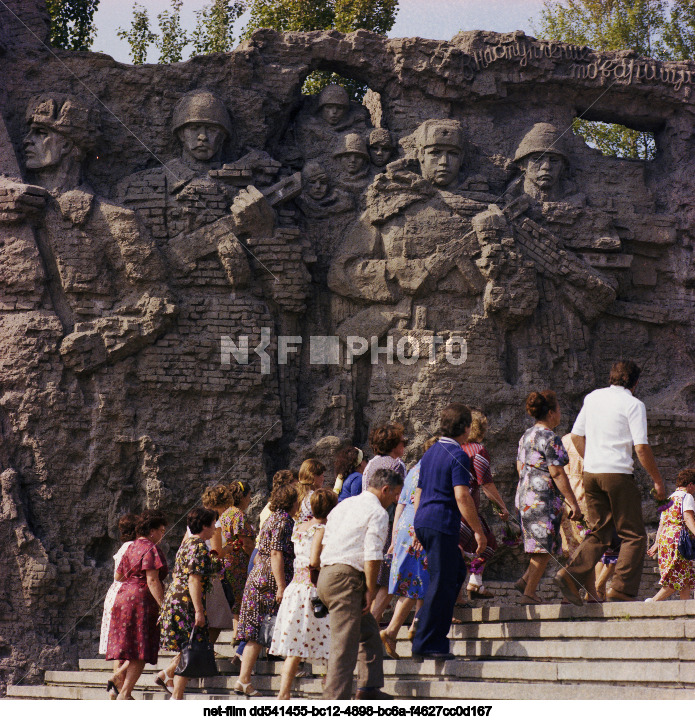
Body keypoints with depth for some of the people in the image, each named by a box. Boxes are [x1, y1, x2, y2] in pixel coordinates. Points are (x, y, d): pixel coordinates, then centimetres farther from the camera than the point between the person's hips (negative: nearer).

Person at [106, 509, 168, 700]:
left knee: (127, 649, 11)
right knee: (140, 652, -6)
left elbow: (118, 576, 23)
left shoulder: (132, 547, 16)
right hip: (141, 600, -9)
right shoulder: (150, 550, -10)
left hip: (123, 597, 9)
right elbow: (152, 581, -18)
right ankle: (124, 693, -9)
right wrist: (163, 606, -19)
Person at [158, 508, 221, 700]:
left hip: (175, 598, 10)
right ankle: (176, 697, -5)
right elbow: (194, 580, -20)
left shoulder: (187, 543, 17)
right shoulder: (199, 547, -13)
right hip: (187, 603, -10)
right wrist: (199, 611, -21)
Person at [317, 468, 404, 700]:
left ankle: (369, 687, 18)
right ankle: (335, 700, -12)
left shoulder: (343, 505, 21)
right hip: (347, 578, -9)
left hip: (325, 574, 9)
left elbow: (325, 542, 22)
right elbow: (372, 556, -14)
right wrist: (370, 591, -8)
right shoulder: (378, 513, -6)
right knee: (344, 644, -9)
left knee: (368, 629, 19)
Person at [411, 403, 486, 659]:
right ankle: (425, 643, -4)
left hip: (422, 523, 9)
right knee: (441, 583, -4)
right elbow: (462, 496, -19)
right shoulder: (458, 455, -11)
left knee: (457, 571, 20)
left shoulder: (430, 453, 17)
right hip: (442, 524, -9)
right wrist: (478, 530, -14)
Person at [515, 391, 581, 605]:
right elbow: (557, 474, -17)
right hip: (545, 498, -9)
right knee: (544, 547, -3)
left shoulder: (526, 436, 14)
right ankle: (529, 593, -2)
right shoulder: (551, 439, -13)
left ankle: (526, 580, 10)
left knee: (547, 545, 18)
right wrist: (573, 503, -14)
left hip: (524, 496, 9)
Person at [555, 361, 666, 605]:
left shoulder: (592, 397, 12)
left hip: (590, 472, 6)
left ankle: (571, 574, -3)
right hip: (618, 473, -6)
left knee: (599, 532, 14)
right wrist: (657, 480, -4)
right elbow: (641, 447, -12)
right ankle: (621, 589, -4)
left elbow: (576, 435, 15)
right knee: (634, 535, 3)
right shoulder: (633, 405, -6)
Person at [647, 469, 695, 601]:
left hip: (664, 538, 9)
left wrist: (656, 544, 21)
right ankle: (654, 600, -15)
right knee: (679, 577, -8)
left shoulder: (670, 498, 22)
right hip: (678, 538, -9)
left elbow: (662, 523, 21)